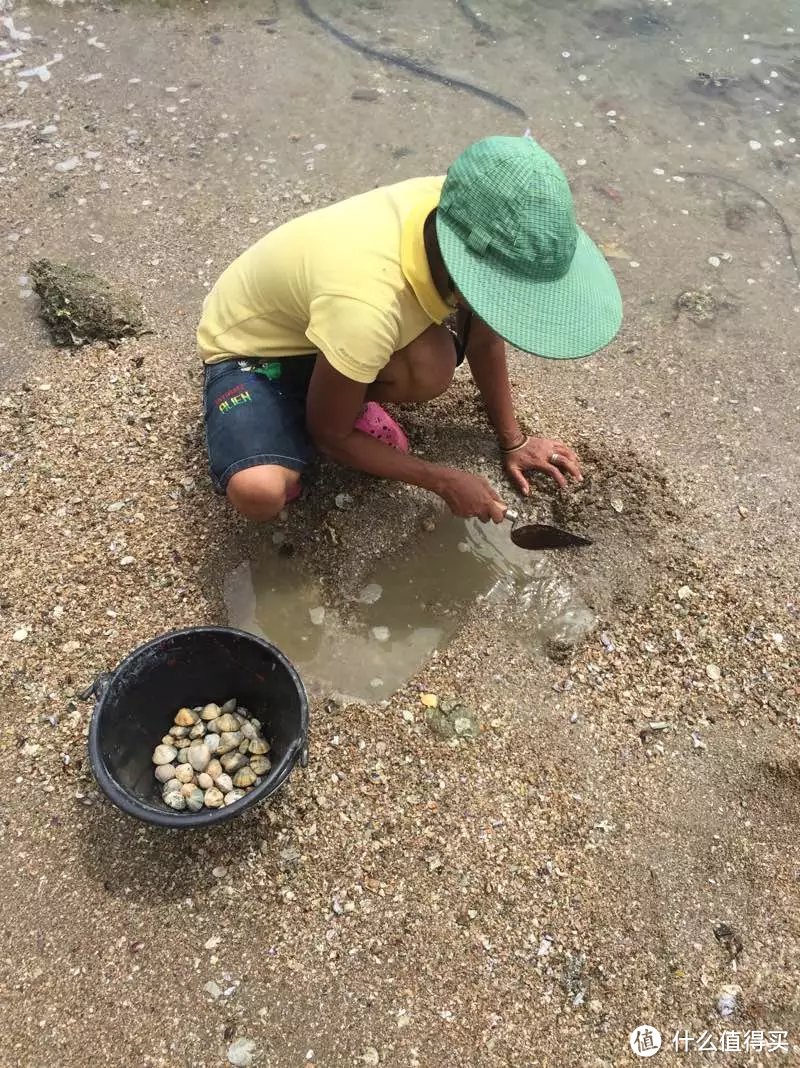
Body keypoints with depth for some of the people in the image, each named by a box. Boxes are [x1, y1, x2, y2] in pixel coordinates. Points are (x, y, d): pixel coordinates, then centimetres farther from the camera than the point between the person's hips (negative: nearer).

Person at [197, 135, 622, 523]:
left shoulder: (459, 213, -21)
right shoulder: (367, 306, -41)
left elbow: (483, 334, 0)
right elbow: (329, 437, -22)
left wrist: (512, 440, 7)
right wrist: (443, 481, -15)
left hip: (317, 310, 5)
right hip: (247, 346, -5)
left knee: (432, 369, -27)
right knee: (259, 492, -33)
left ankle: (351, 394, 6)